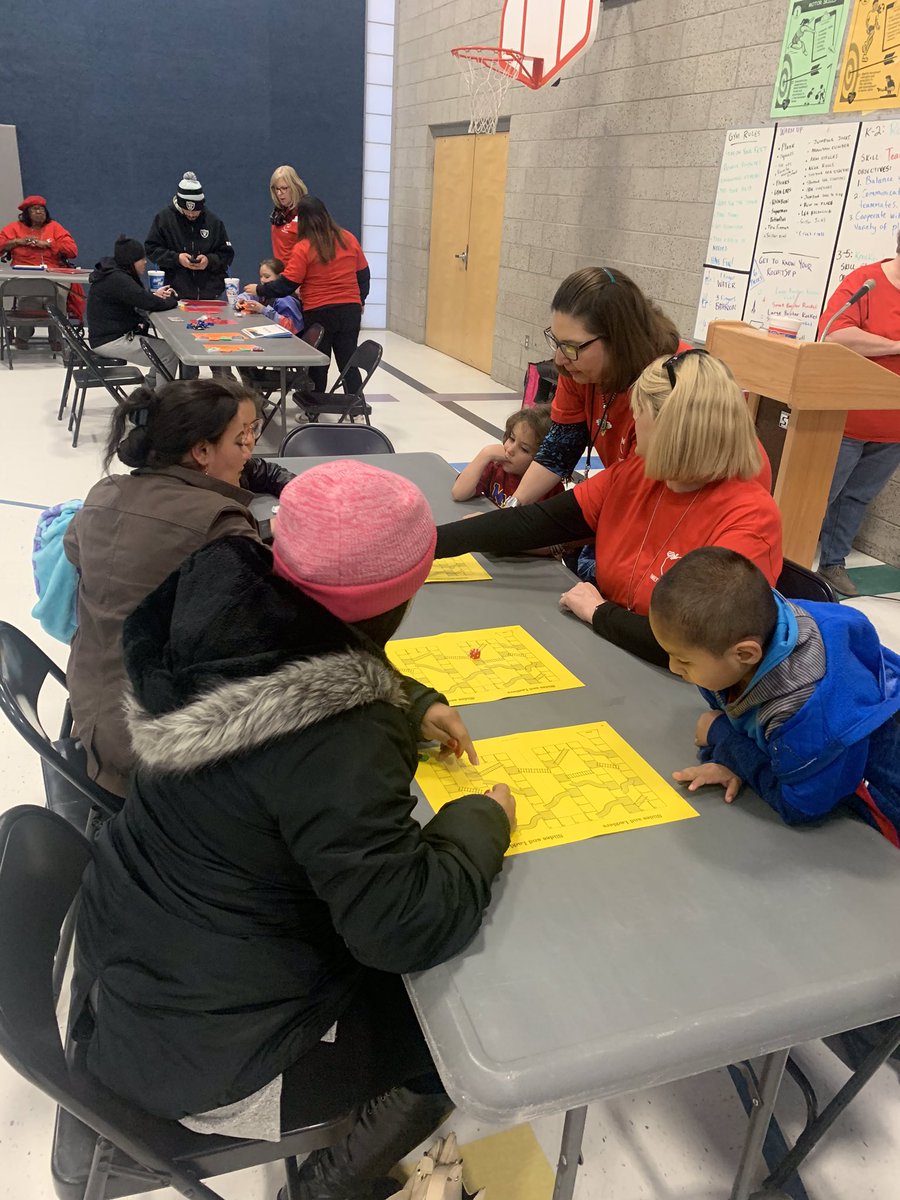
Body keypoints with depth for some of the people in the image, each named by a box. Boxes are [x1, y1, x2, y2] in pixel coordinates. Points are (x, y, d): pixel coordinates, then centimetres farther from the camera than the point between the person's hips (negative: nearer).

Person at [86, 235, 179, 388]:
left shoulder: (116, 274, 10)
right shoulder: (117, 279, -21)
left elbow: (138, 299, 20)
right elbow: (150, 303, -26)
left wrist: (154, 295, -2)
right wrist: (172, 300, -5)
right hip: (110, 341, -11)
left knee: (165, 347, 12)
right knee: (170, 353, -14)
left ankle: (149, 388, 17)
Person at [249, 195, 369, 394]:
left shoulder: (303, 248, -11)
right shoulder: (348, 239, 2)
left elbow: (286, 285, -10)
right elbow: (363, 273, 9)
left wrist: (259, 290, 4)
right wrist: (360, 301, 23)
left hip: (319, 313, -3)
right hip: (350, 310, 3)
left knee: (318, 365, 10)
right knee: (348, 363, 8)